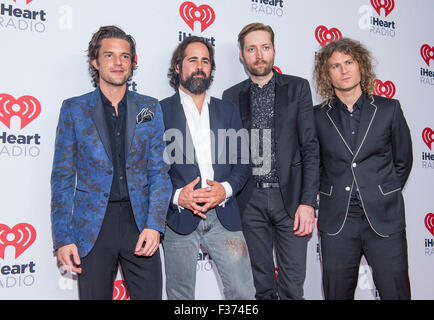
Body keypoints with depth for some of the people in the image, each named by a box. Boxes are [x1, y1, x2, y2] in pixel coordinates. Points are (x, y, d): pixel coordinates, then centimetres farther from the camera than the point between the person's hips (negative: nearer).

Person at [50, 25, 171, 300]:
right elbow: (62, 177, 3)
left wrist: (154, 225, -7)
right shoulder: (74, 109, 4)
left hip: (139, 221, 1)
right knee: (95, 295, 8)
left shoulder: (150, 108, 7)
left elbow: (159, 171, 4)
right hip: (92, 225, 0)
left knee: (150, 295, 4)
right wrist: (63, 237, -4)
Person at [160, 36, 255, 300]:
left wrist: (226, 189, -10)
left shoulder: (228, 111, 13)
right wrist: (176, 196, -15)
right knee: (180, 296, 10)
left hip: (224, 216, 2)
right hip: (179, 218, -2)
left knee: (243, 292, 1)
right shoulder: (160, 111, 3)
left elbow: (242, 163, 9)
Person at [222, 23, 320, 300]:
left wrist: (308, 202, -9)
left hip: (289, 197, -1)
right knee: (261, 284, 11)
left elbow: (310, 147, -1)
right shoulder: (232, 96, 10)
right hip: (249, 201, 2)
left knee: (293, 286, 3)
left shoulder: (298, 87, 5)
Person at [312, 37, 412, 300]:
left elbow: (403, 161, 11)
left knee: (395, 291, 3)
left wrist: (385, 196, 7)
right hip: (337, 221, 1)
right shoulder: (318, 117, 4)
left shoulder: (389, 109, 5)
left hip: (384, 219, 0)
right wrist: (329, 195, 6)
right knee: (337, 293, 8)